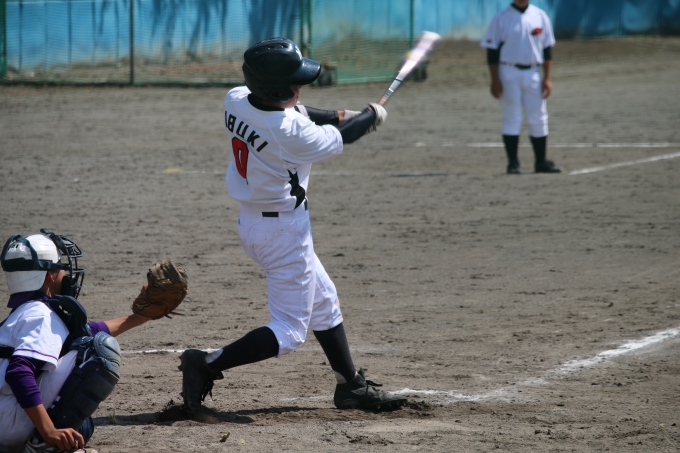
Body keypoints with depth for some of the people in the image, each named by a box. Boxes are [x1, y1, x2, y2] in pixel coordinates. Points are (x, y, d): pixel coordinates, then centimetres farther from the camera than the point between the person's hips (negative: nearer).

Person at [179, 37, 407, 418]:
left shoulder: (236, 101, -9)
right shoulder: (291, 133, -29)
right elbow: (336, 140, -10)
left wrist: (338, 115, 6)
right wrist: (372, 117, 8)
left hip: (252, 218, 9)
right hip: (284, 229, -9)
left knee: (324, 301, 22)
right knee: (290, 332, -1)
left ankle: (351, 386, 32)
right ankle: (207, 365, -11)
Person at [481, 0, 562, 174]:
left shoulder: (540, 16, 6)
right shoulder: (501, 19, -2)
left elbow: (547, 49, 8)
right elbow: (492, 51, -2)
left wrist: (547, 77, 1)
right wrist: (495, 80, -9)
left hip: (532, 73, 3)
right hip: (509, 73, -3)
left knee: (538, 120, 4)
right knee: (512, 119, -3)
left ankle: (541, 162, 13)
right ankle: (513, 163, 2)